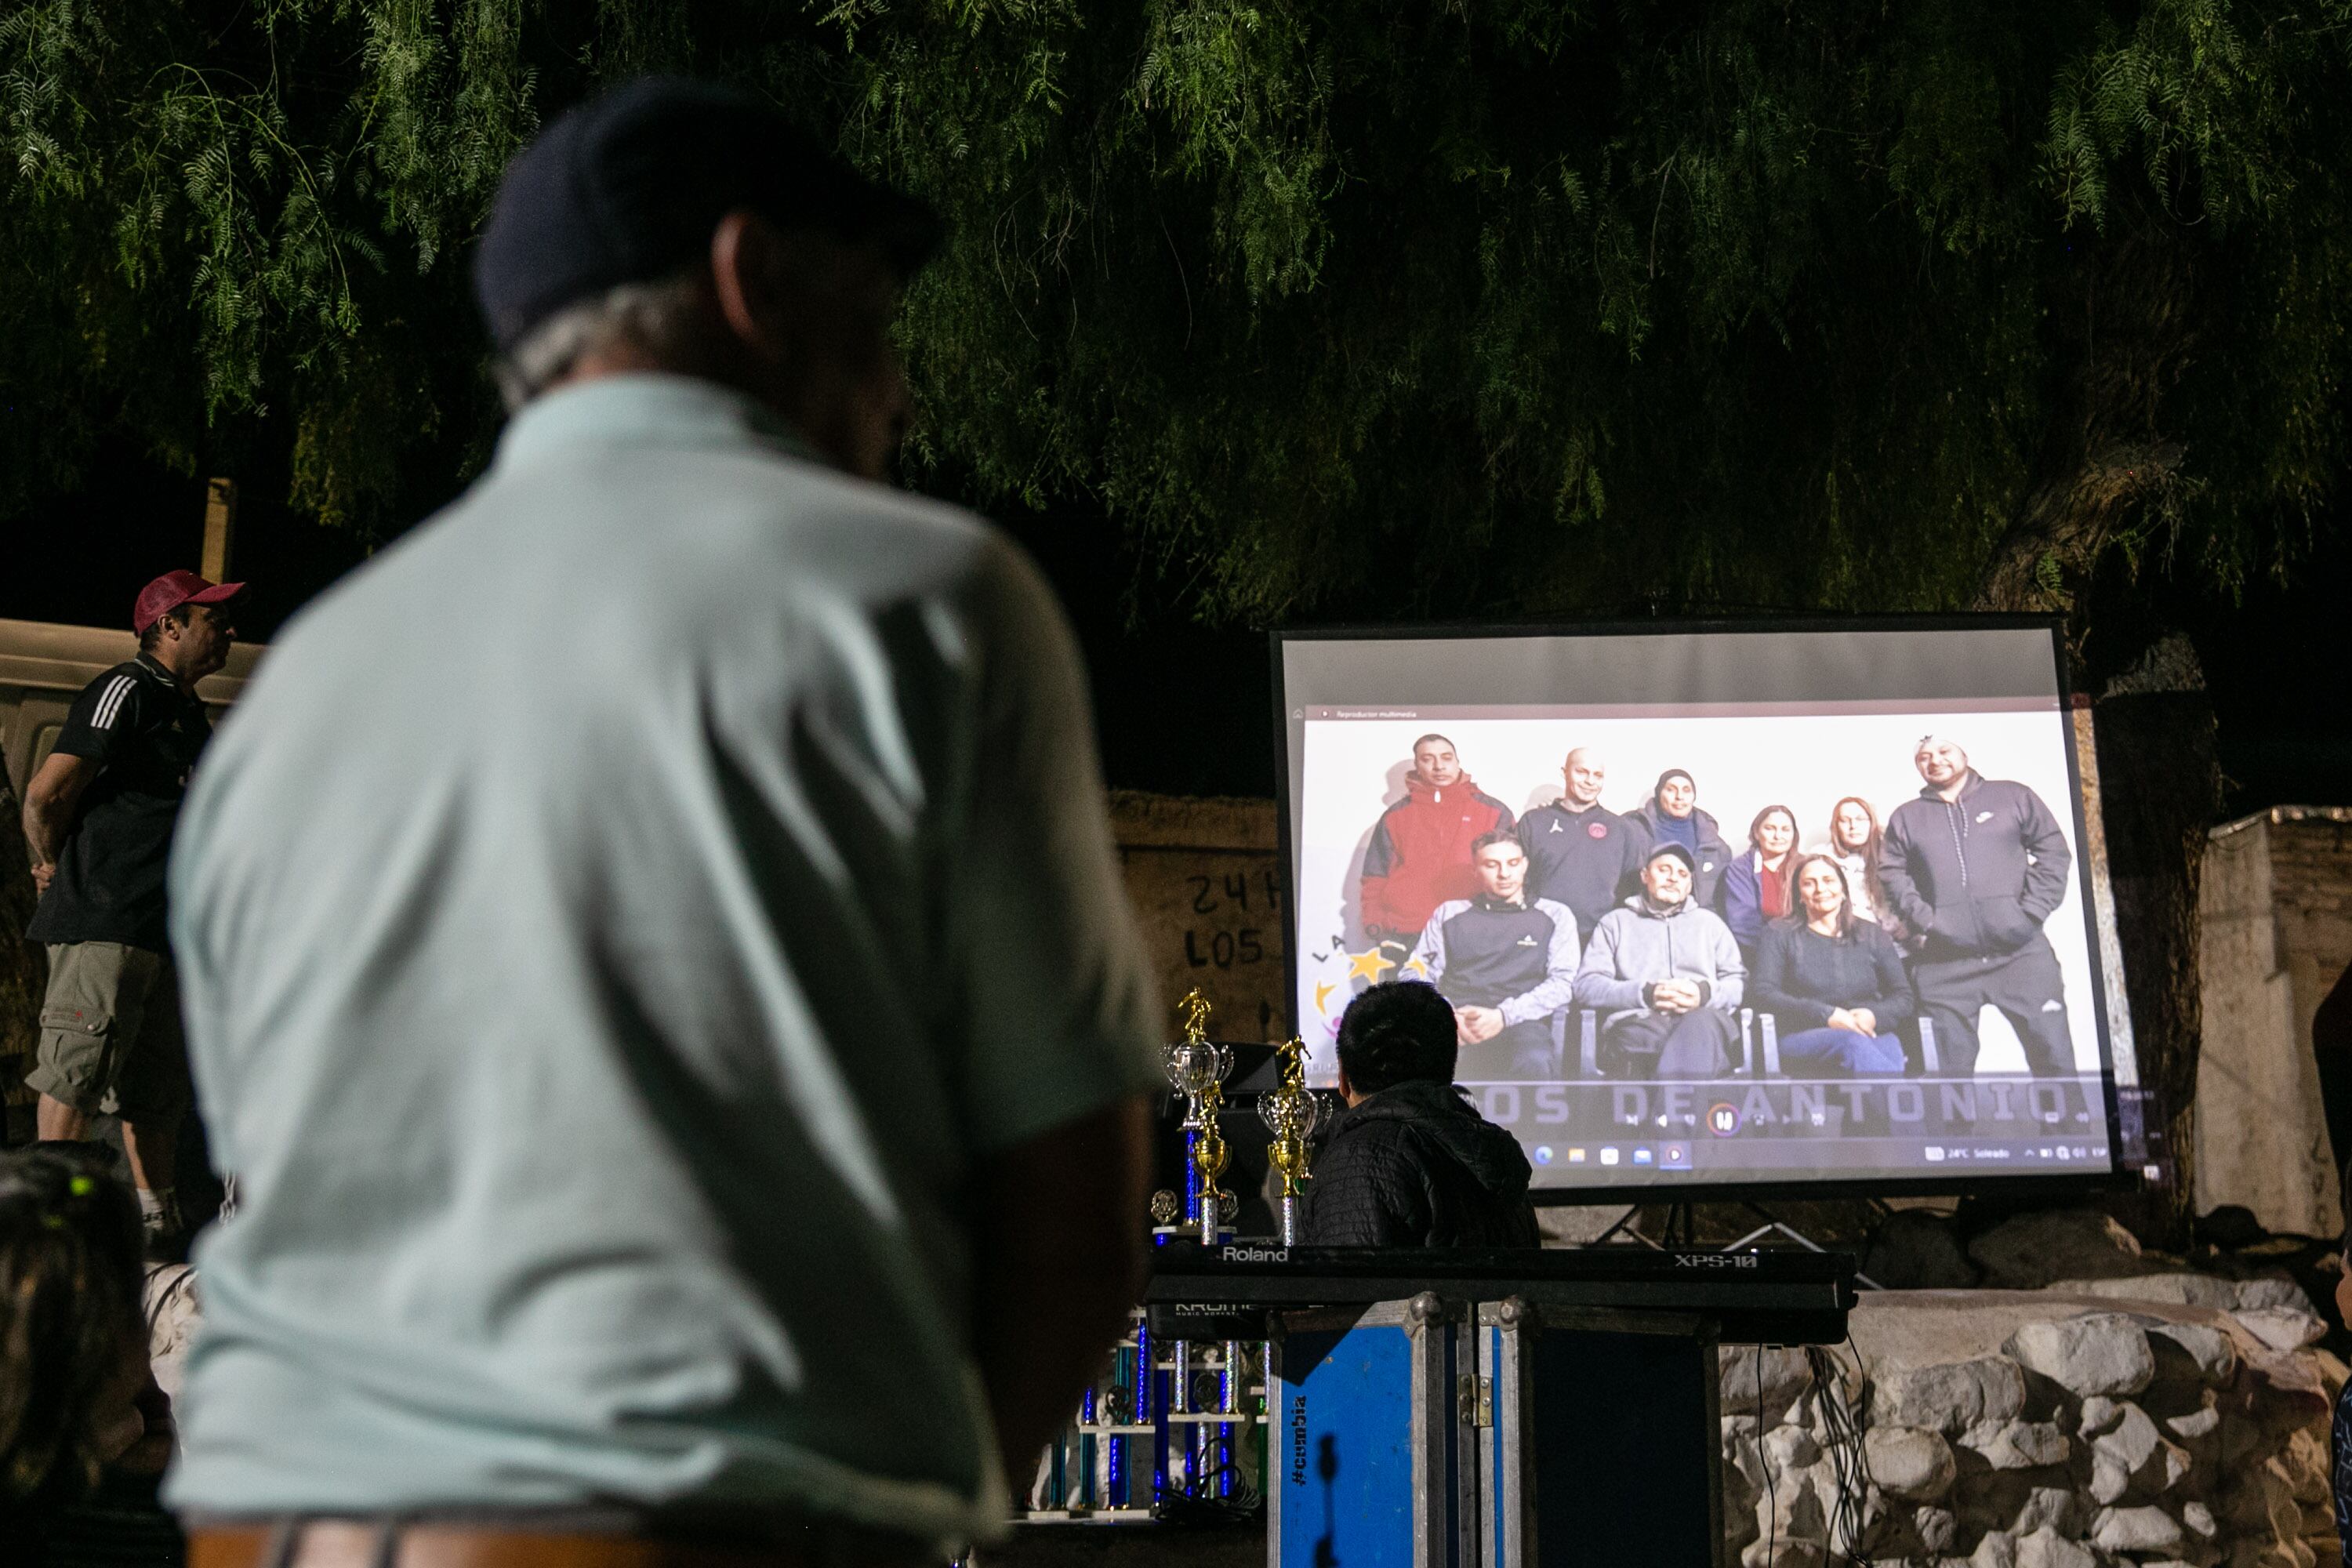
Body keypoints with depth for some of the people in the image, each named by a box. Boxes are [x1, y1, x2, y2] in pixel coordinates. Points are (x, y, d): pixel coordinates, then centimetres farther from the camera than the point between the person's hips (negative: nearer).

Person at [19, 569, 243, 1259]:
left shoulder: (190, 712, 20)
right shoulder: (127, 691, -8)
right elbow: (46, 793, -15)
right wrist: (55, 867, 0)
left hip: (165, 924, 9)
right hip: (106, 922, -9)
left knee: (158, 1082, 10)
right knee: (77, 1072, -8)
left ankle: (156, 1216, 15)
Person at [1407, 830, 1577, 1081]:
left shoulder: (1554, 916, 20)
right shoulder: (1449, 913, 25)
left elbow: (1562, 982, 6)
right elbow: (1417, 975, 16)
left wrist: (1503, 1016, -11)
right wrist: (1448, 1015, -8)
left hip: (1521, 1023, -1)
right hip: (1455, 1028, 1)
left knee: (1535, 1062, -41)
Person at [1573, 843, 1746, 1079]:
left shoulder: (1709, 922, 32)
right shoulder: (1616, 922, 27)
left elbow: (1738, 982, 20)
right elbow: (1587, 985, 12)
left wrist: (1706, 993, -4)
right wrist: (1645, 994, -4)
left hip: (1703, 1017, 1)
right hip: (1639, 1022, -1)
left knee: (1703, 1022, -40)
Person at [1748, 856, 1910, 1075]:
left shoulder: (1873, 937, 22)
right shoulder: (1779, 934, 16)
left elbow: (1903, 998, 17)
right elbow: (1761, 994, 2)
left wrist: (1874, 1016, -9)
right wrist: (1826, 1015, -11)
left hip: (1872, 1035, 2)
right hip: (1804, 1039, -2)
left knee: (1889, 1048, -38)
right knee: (1852, 1043, -39)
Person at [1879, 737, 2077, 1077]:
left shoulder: (2013, 797, 13)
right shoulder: (1906, 817, 17)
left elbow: (2054, 852, 8)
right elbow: (1892, 875, 10)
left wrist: (2031, 913, -4)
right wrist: (1925, 920, -6)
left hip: (2021, 952, -1)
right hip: (1944, 962, 1)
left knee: (2054, 1058, -5)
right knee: (1951, 1068, 0)